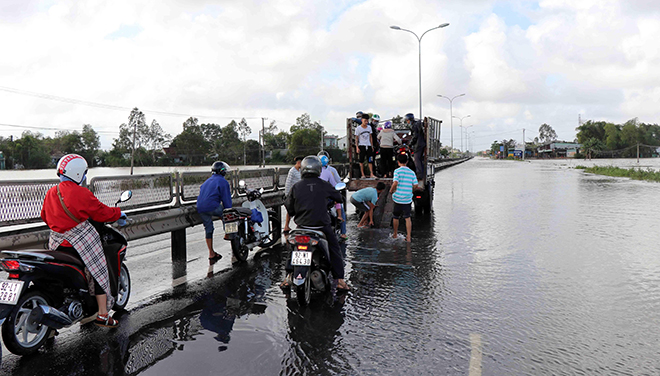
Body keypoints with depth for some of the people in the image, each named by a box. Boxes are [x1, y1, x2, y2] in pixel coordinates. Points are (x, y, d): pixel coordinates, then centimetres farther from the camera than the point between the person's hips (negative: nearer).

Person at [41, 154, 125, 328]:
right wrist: (119, 214, 10)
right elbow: (101, 212, -8)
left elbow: (45, 216, 19)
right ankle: (102, 315, 4)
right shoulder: (81, 193, -14)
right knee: (99, 272, 4)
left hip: (56, 243, 7)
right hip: (81, 241, -6)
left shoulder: (50, 193, 7)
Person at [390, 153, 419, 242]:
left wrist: (391, 191, -4)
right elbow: (415, 186, 0)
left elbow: (395, 183, -20)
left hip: (398, 198, -2)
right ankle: (408, 237, 3)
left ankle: (395, 234, 30)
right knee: (407, 218, 8)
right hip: (408, 199, 3)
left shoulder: (397, 171, -8)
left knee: (396, 217, 15)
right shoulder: (412, 172, 3)